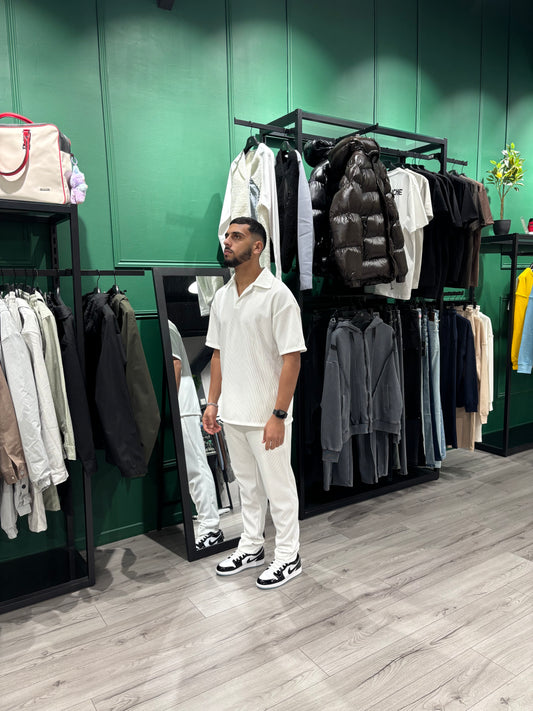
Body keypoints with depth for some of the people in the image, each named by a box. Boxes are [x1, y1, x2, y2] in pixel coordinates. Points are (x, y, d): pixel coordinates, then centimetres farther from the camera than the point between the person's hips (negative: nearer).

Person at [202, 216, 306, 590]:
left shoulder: (277, 295, -14)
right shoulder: (221, 297, 8)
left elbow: (291, 359, -17)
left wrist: (279, 415, -21)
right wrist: (213, 402, 9)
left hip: (266, 415, -6)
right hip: (232, 413, 7)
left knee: (279, 487, 8)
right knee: (247, 485, 20)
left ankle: (288, 556, 26)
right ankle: (252, 547, 37)